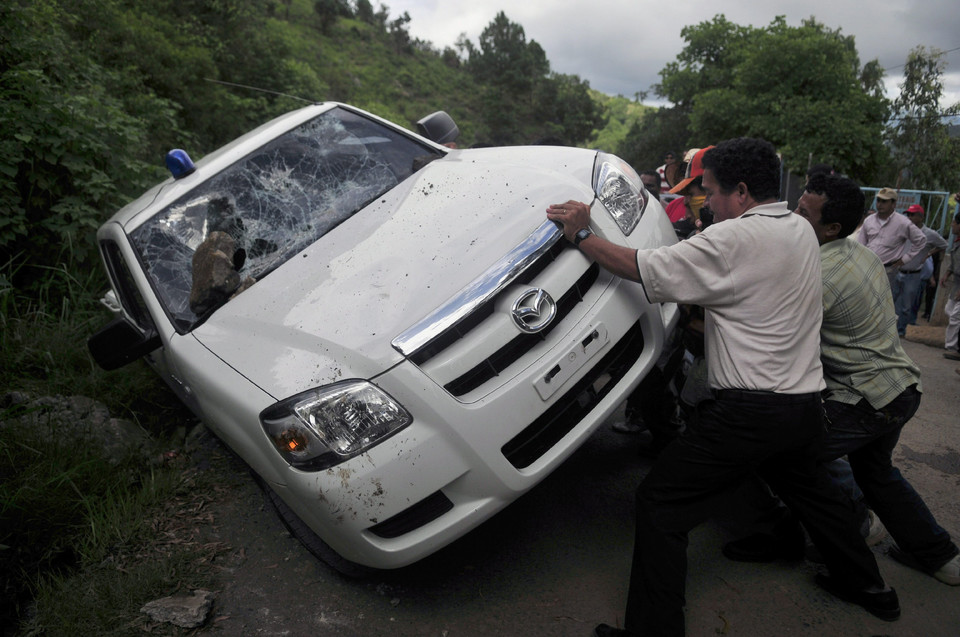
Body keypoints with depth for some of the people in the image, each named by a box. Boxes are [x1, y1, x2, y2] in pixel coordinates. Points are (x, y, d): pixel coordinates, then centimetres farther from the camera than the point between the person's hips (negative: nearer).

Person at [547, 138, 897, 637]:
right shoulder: (801, 230, 10)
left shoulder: (736, 237, -16)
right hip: (805, 403, 9)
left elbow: (645, 270, -16)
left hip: (748, 414, -9)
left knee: (660, 503, -1)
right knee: (808, 487, 33)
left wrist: (582, 235, -7)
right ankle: (867, 585, 51)